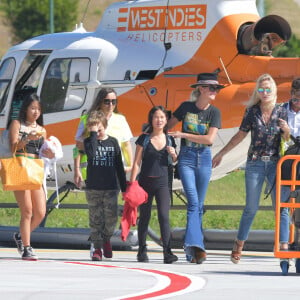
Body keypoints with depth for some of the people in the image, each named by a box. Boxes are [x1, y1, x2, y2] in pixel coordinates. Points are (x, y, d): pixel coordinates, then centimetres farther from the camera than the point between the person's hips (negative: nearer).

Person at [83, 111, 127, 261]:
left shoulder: (113, 142, 7)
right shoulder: (88, 142, 3)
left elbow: (119, 167, 10)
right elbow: (91, 153, -23)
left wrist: (124, 188, 9)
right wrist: (93, 134, -18)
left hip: (111, 188, 1)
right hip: (93, 188, -1)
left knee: (111, 218, -3)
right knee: (95, 219, 0)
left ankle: (106, 238, 25)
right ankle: (97, 248, 7)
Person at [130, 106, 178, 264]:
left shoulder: (169, 140, 7)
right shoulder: (144, 139, 0)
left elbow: (175, 163, 18)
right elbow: (136, 163, 1)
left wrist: (173, 154, -4)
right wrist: (132, 183, -5)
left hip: (162, 183, 1)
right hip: (145, 182, -1)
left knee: (164, 216, -10)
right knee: (144, 217, 7)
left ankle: (167, 253, -14)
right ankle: (142, 252, 17)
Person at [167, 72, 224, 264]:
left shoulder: (214, 112, 0)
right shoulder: (186, 107, -1)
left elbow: (210, 139, -10)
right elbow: (168, 125, 13)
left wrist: (183, 135, -13)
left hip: (204, 158, 2)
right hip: (186, 157, -2)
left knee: (199, 205, 5)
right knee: (193, 202, -15)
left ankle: (192, 249, 12)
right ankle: (196, 245, -25)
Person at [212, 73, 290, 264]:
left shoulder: (281, 112, 1)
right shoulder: (252, 112, 1)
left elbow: (287, 139, 7)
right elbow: (240, 135, 11)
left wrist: (286, 130, -16)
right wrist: (221, 153, 15)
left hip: (275, 163, 0)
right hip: (255, 163, 0)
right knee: (252, 207, 3)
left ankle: (284, 246, -5)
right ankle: (239, 246, 14)